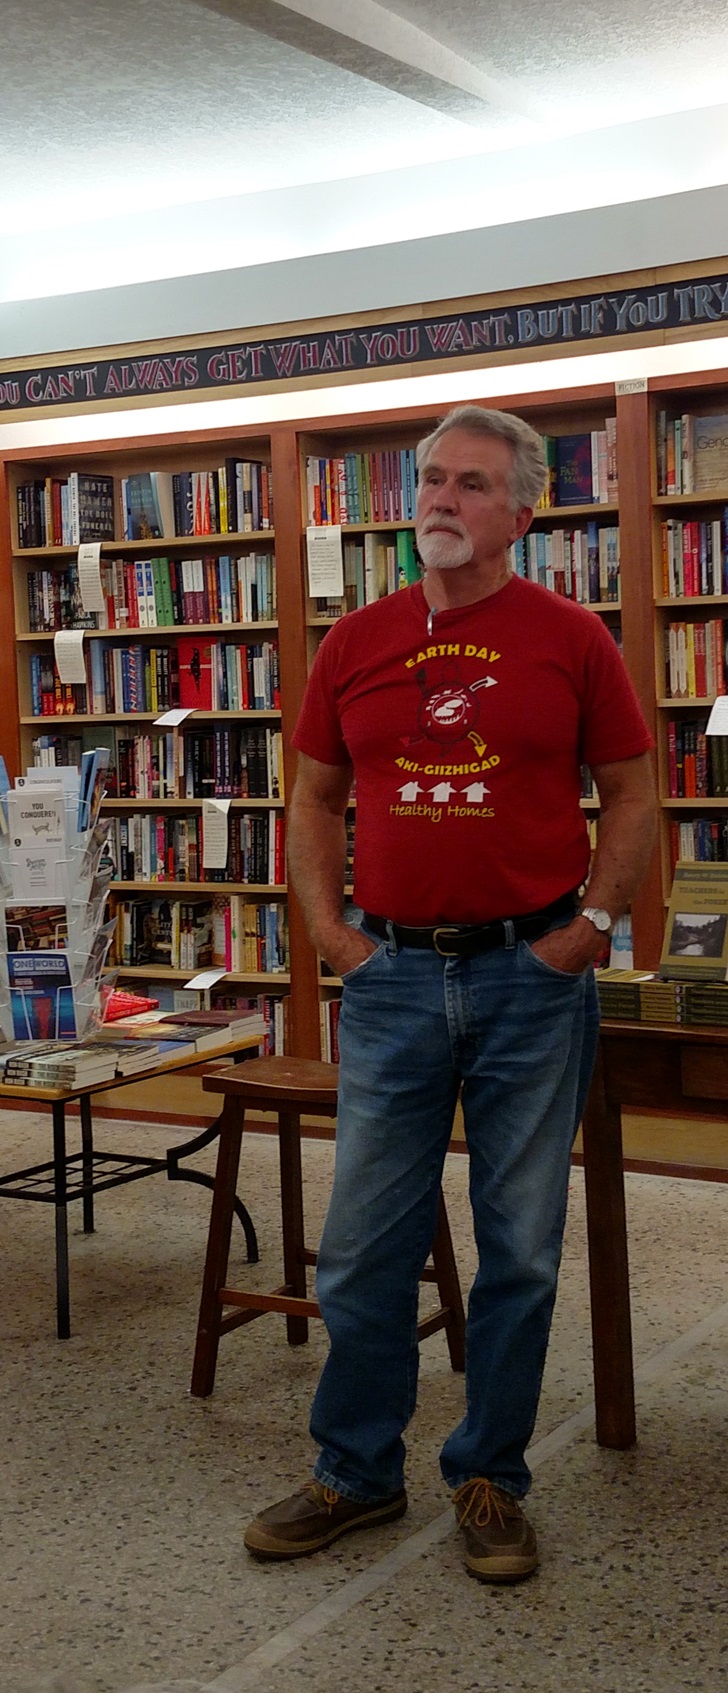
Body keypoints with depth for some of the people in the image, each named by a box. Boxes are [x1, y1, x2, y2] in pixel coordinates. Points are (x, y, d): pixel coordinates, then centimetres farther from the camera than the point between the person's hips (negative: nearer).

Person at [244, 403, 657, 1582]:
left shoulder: (570, 639, -1)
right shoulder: (356, 644, 6)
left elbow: (632, 796, 3)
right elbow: (316, 799, 13)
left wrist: (590, 927, -5)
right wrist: (329, 930, 3)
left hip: (532, 977, -2)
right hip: (393, 976, 2)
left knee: (521, 1248, 8)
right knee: (365, 1244, 8)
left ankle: (491, 1478, 24)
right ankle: (356, 1472, 25)